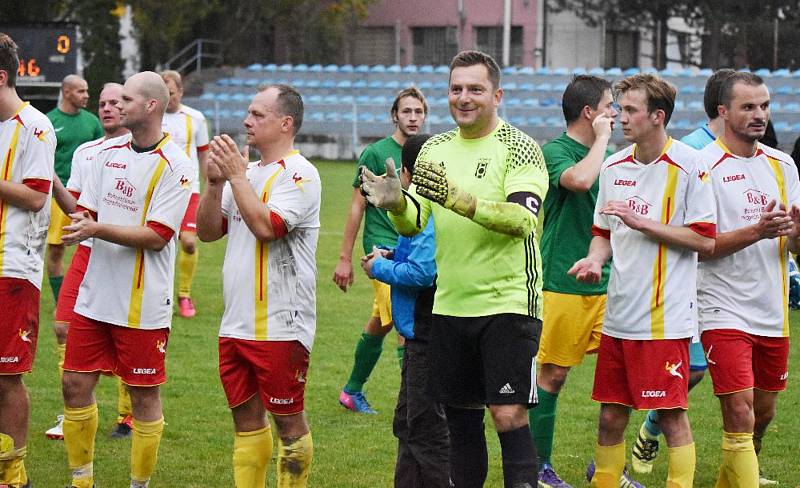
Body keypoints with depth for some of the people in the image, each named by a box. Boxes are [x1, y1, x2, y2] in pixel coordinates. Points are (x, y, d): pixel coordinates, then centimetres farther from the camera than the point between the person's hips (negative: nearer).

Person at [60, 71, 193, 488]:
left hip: (143, 305, -6)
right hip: (95, 295, 6)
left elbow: (157, 236, -16)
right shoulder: (109, 151, 9)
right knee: (75, 385, 6)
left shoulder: (175, 167, -12)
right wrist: (78, 224, -10)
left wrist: (98, 229, -21)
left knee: (144, 395, 2)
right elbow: (87, 210, 13)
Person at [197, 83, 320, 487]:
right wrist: (215, 182, -2)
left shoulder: (299, 173, -9)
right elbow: (208, 231, 13)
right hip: (236, 323, 8)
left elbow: (267, 226, -23)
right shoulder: (248, 171, 15)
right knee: (245, 416, 11)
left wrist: (236, 175, -16)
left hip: (280, 327, -8)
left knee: (288, 420, 0)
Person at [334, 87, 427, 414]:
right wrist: (345, 258, -6)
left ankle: (352, 391, 28)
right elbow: (358, 206, -4)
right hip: (383, 248, -6)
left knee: (380, 323, 14)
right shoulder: (376, 153, -6)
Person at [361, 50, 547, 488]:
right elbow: (413, 222, 8)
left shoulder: (518, 147, -7)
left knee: (509, 415, -10)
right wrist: (395, 203, -15)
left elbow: (521, 218, -21)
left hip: (508, 303, -6)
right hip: (449, 305, 6)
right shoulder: (436, 149, 11)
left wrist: (459, 199, -32)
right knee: (460, 417, 11)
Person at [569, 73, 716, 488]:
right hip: (618, 314, 6)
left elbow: (704, 240, -11)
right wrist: (595, 259, -1)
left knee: (672, 415, -4)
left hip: (666, 315, -6)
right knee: (611, 415, 8)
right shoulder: (614, 166, 10)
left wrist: (642, 222, -16)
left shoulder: (688, 165, -8)